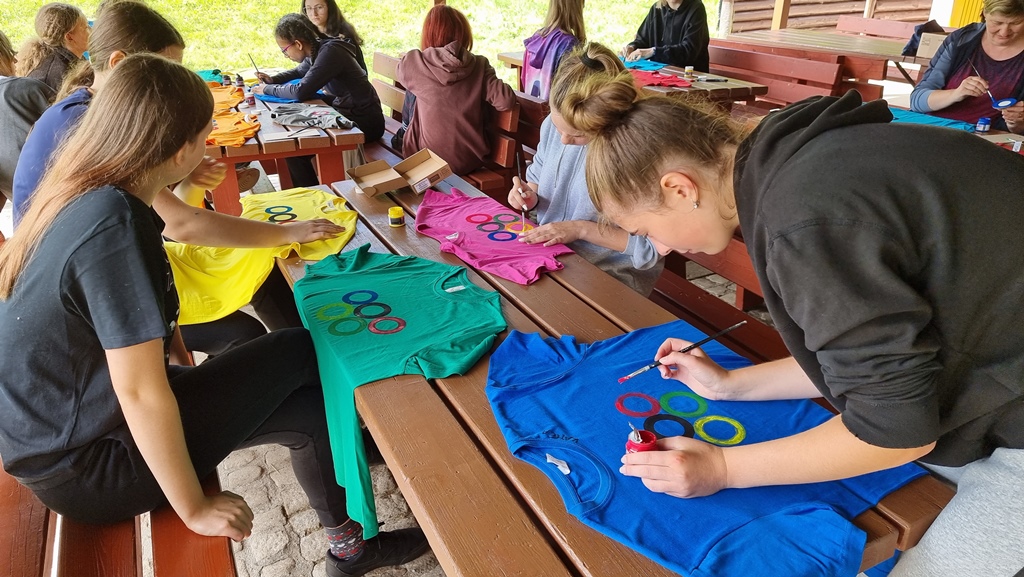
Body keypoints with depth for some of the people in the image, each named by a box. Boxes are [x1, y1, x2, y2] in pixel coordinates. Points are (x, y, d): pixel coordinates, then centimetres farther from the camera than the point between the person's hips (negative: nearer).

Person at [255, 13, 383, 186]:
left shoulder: (330, 52, -22)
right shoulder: (317, 50, 6)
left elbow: (300, 92, -26)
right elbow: (300, 71, 28)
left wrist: (268, 89, -10)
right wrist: (273, 80, 10)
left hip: (364, 122, -9)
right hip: (347, 112, 9)